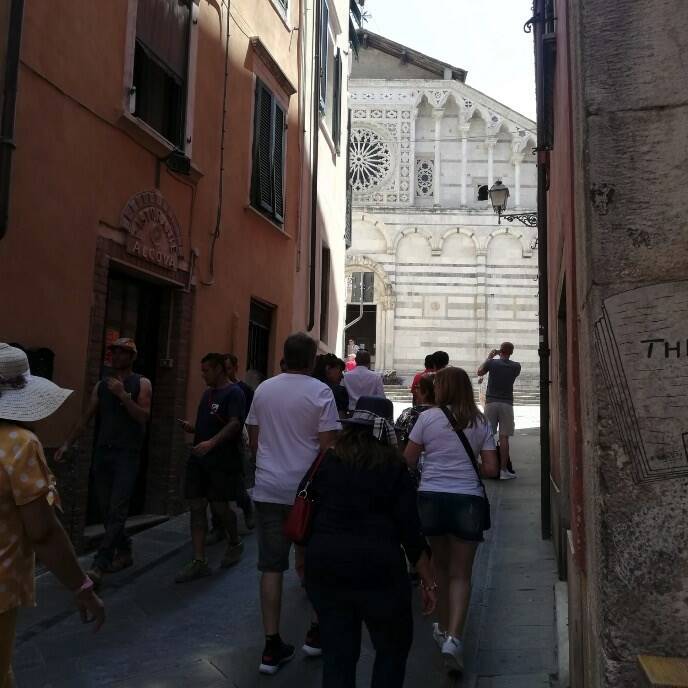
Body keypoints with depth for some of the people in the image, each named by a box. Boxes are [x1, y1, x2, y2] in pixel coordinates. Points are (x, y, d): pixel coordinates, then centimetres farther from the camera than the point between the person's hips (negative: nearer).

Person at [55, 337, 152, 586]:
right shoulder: (102, 385, 12)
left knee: (116, 510, -9)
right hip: (102, 452, 5)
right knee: (106, 510, 10)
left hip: (127, 454, -5)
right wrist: (67, 444, 7)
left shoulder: (141, 383, 0)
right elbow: (86, 418, 13)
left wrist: (122, 394, -17)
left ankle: (99, 565, -7)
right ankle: (124, 553, 25)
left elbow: (143, 416, -10)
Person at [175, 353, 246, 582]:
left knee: (219, 506, 1)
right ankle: (199, 562, 9)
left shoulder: (233, 393, -8)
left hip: (222, 460, -8)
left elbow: (235, 424, -21)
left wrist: (212, 442, -33)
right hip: (199, 459, 8)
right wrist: (191, 428, 5)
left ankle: (235, 544, 29)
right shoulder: (207, 393, 17)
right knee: (196, 507, 3)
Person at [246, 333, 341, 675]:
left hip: (267, 489, 3)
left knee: (271, 566, 8)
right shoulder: (320, 392, -9)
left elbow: (253, 439, 12)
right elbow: (327, 445, -11)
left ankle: (272, 646, 14)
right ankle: (317, 632, 28)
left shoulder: (263, 390, 5)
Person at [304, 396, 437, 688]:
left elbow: (307, 514, 10)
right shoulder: (393, 467, -5)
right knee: (393, 647, 18)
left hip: (323, 564, 4)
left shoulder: (326, 462, 6)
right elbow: (410, 530, -6)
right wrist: (429, 581, 1)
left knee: (336, 651, 17)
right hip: (376, 567, -3)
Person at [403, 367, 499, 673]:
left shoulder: (427, 417, -2)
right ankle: (453, 637, -7)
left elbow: (407, 461, 1)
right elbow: (491, 468, 2)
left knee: (440, 565, 19)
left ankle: (444, 629, 32)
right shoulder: (480, 423, 4)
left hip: (431, 497, 0)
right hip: (468, 500, 0)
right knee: (461, 574, 8)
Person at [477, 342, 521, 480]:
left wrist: (489, 358, 23)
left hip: (491, 402, 0)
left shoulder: (492, 363, -3)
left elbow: (479, 372, 15)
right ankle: (503, 470, 0)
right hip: (506, 404, 0)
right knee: (504, 437, 0)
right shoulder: (516, 366, 1)